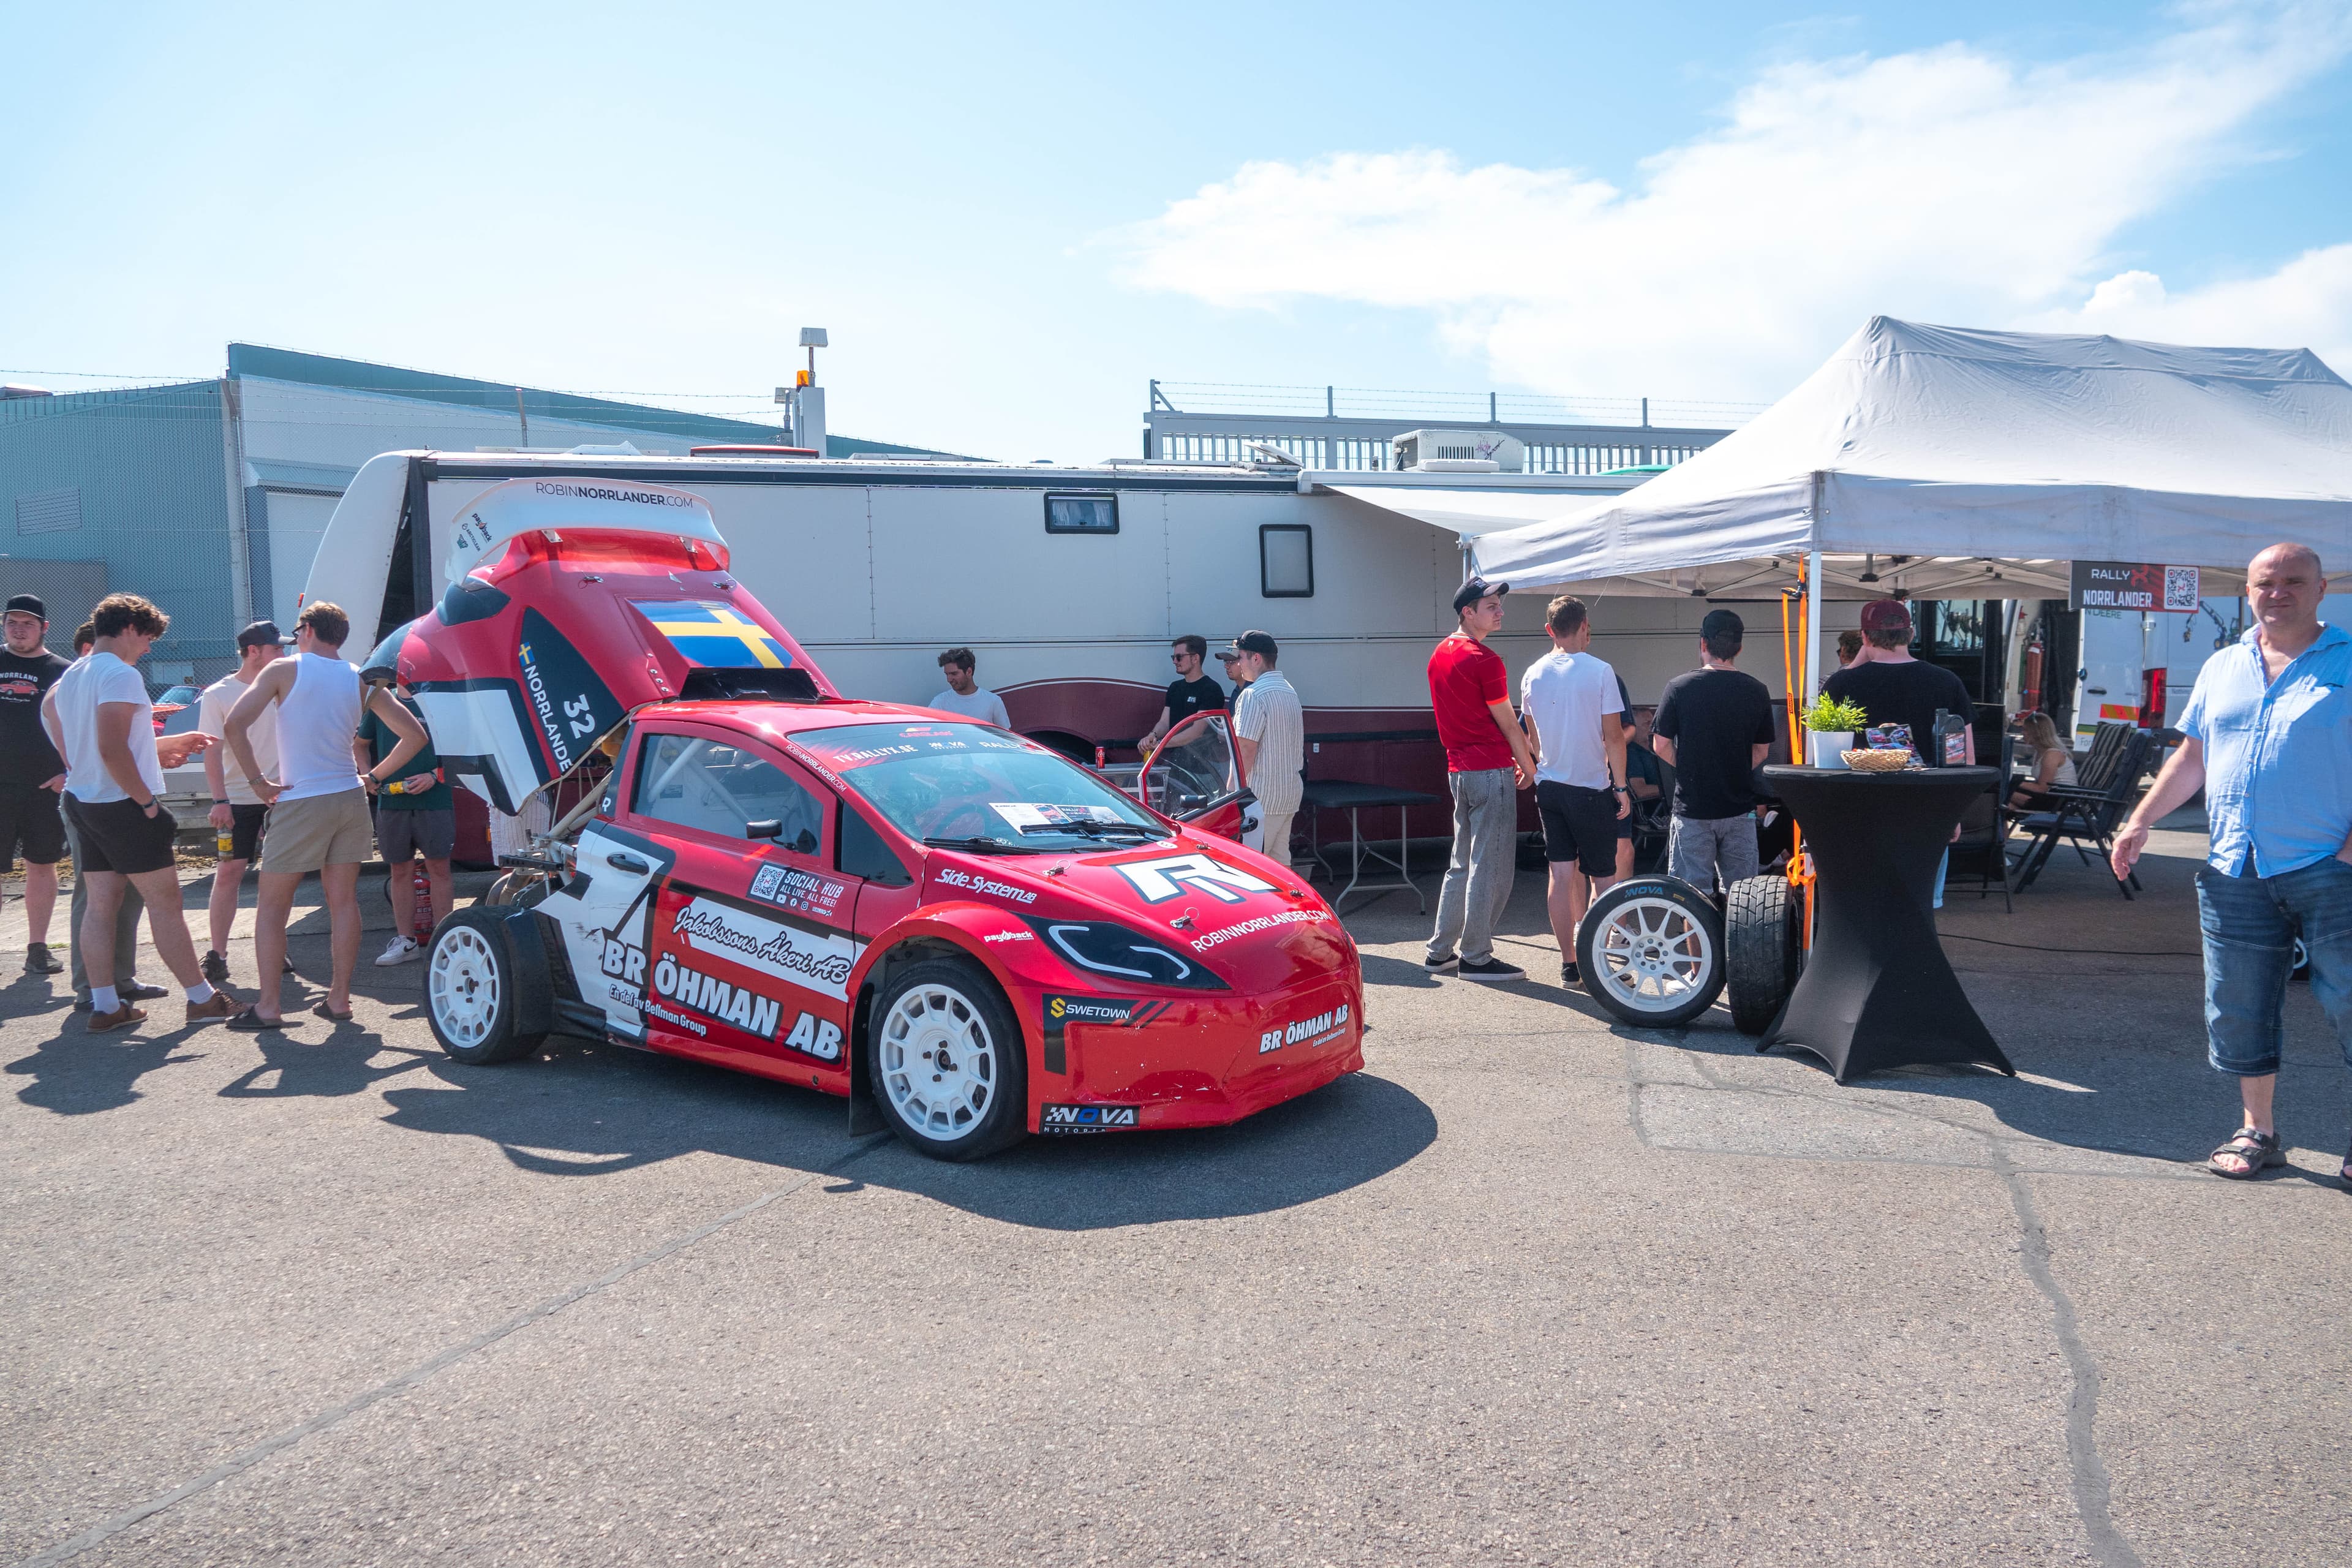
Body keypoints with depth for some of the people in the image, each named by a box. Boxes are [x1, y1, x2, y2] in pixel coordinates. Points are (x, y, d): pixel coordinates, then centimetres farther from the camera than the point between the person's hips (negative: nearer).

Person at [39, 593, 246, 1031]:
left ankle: (105, 1006, 12)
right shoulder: (120, 674, -16)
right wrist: (148, 802, -18)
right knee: (165, 903, -3)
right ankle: (202, 999, 2)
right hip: (123, 805, -9)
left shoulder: (69, 678, 13)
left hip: (83, 802, 9)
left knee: (101, 904, 9)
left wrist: (166, 747, 23)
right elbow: (112, 750, -24)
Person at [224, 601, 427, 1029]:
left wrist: (259, 781, -7)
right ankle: (339, 999, 11)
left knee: (272, 907, 5)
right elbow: (414, 736, 6)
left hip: (300, 802, -4)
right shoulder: (361, 681, 8)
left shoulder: (285, 670, -3)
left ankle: (268, 1007, 2)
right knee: (343, 902, 9)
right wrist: (373, 777, 11)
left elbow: (236, 723, -15)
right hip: (350, 800, 4)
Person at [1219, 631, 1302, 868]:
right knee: (1280, 861, 12)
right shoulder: (1289, 691, 16)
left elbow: (1245, 750, -18)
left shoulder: (1253, 695, -14)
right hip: (1290, 792, 9)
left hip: (1262, 795, -9)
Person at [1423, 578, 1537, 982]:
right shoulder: (1484, 660, -14)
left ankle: (1441, 951, 20)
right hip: (1491, 771, -9)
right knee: (1490, 869, -2)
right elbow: (1509, 724, -7)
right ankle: (1475, 958, 3)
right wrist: (1529, 768, 7)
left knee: (1462, 865, 16)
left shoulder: (1440, 654, 12)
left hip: (1458, 770, 9)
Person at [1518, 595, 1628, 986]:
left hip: (1549, 787, 5)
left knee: (1562, 873, 7)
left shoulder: (1533, 675, 3)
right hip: (1592, 787, -4)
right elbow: (1614, 737, -10)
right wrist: (1621, 787, -3)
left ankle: (1569, 964, 10)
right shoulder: (1600, 672, -11)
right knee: (1602, 877, 6)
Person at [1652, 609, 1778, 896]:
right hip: (1739, 806, 3)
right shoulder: (1756, 691, 0)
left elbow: (1662, 746, -5)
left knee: (1695, 893, 4)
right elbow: (1762, 752, 7)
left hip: (1692, 806, -2)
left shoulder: (1678, 688, -9)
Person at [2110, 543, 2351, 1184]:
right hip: (2235, 873, 4)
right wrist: (2140, 824, 11)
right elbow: (2192, 757, 18)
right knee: (2239, 1009, 8)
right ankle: (2258, 1132, 22)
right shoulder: (2222, 668, 14)